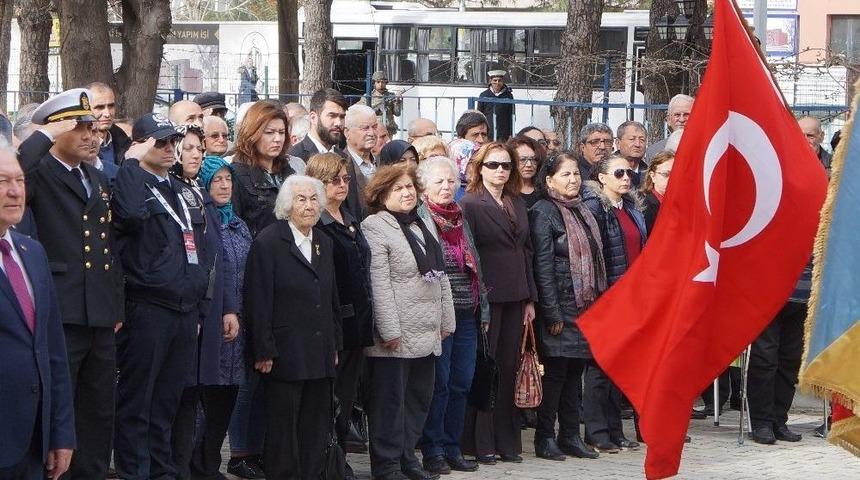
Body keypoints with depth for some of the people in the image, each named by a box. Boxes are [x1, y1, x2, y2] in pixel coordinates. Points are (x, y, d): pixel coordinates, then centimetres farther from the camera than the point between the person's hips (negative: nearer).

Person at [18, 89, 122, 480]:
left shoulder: (98, 179, 18)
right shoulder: (39, 173, -6)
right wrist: (45, 136, -23)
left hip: (100, 318, 8)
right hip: (60, 316, -8)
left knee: (99, 415, 14)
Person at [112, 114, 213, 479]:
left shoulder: (186, 193, 18)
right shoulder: (131, 184, -5)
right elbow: (129, 213, -30)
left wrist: (200, 304, 17)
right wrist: (133, 162, -20)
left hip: (186, 309, 7)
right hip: (147, 308, -7)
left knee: (168, 401, 13)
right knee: (136, 401, -2)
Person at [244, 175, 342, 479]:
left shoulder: (324, 243, 14)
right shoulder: (268, 242, -7)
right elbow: (258, 302, -10)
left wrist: (335, 346, 14)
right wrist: (263, 352, -14)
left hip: (320, 355, 6)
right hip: (285, 356, -6)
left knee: (317, 426, 7)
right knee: (283, 426, 0)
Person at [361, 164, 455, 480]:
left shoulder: (422, 225, 16)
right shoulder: (375, 228, -10)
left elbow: (440, 276, 20)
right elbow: (378, 284, -16)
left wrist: (446, 320, 15)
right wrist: (389, 330, -20)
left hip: (427, 335, 8)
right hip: (396, 336, -8)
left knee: (419, 399, 13)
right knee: (391, 401, -2)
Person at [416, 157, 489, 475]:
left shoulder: (461, 219, 16)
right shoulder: (418, 219, -5)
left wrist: (483, 309, 16)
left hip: (466, 314, 6)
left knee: (462, 383, 7)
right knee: (439, 383, -4)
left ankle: (451, 448, 16)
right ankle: (433, 451, 4)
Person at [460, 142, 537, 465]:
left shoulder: (517, 205, 15)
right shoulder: (469, 204, -4)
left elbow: (526, 251, 16)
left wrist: (530, 299, 11)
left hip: (514, 298, 6)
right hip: (486, 299, -5)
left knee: (508, 369, 8)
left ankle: (507, 441, 14)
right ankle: (480, 444, 6)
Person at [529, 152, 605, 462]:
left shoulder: (582, 211, 15)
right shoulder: (544, 212, -9)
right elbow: (543, 266, -14)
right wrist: (552, 313, -18)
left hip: (586, 307, 7)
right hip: (560, 308, -7)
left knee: (575, 370, 10)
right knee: (555, 370, -4)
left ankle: (571, 436, 16)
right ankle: (545, 438, 3)